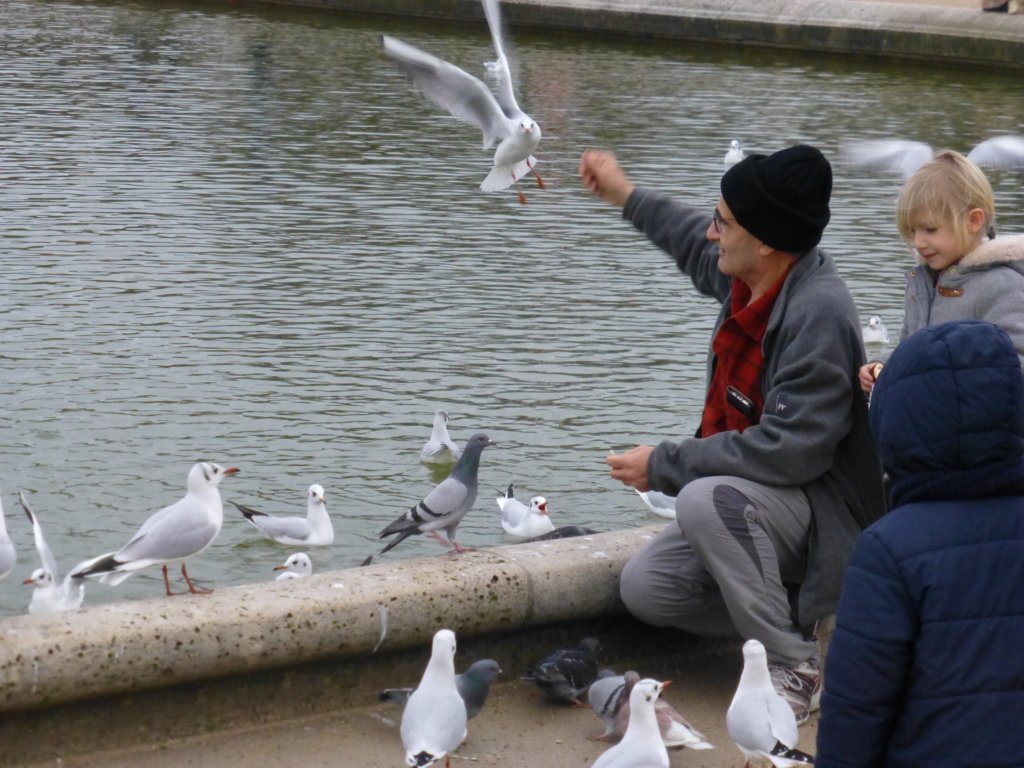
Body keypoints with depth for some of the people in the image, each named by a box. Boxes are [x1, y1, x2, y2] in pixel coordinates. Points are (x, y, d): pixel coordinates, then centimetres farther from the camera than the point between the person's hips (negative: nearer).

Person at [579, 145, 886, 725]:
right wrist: (626, 196, 34)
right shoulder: (749, 280, 1)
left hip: (823, 513, -9)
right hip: (745, 500, 9)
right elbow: (700, 250, 29)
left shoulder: (819, 314, -27)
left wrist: (666, 465, -23)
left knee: (707, 499, -36)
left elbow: (790, 449, -32)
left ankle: (798, 669, -20)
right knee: (645, 589, -4)